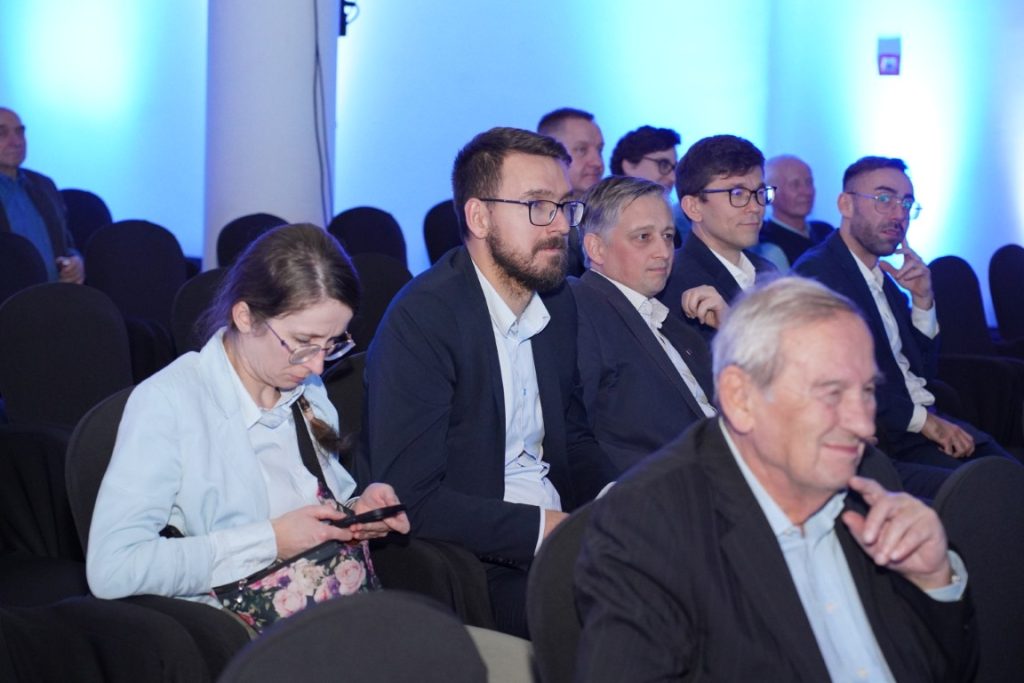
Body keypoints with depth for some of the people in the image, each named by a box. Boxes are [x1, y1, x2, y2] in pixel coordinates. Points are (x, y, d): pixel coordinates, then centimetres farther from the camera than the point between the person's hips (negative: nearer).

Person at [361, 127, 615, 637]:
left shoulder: (558, 303, 10)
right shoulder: (420, 320, -14)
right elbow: (410, 499, -19)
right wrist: (543, 528, -20)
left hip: (555, 534, 8)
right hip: (476, 565, -8)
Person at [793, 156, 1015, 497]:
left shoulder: (885, 279, 20)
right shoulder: (816, 271, -7)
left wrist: (923, 299, 6)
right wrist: (921, 420, -16)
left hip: (923, 417, 8)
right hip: (880, 432, -8)